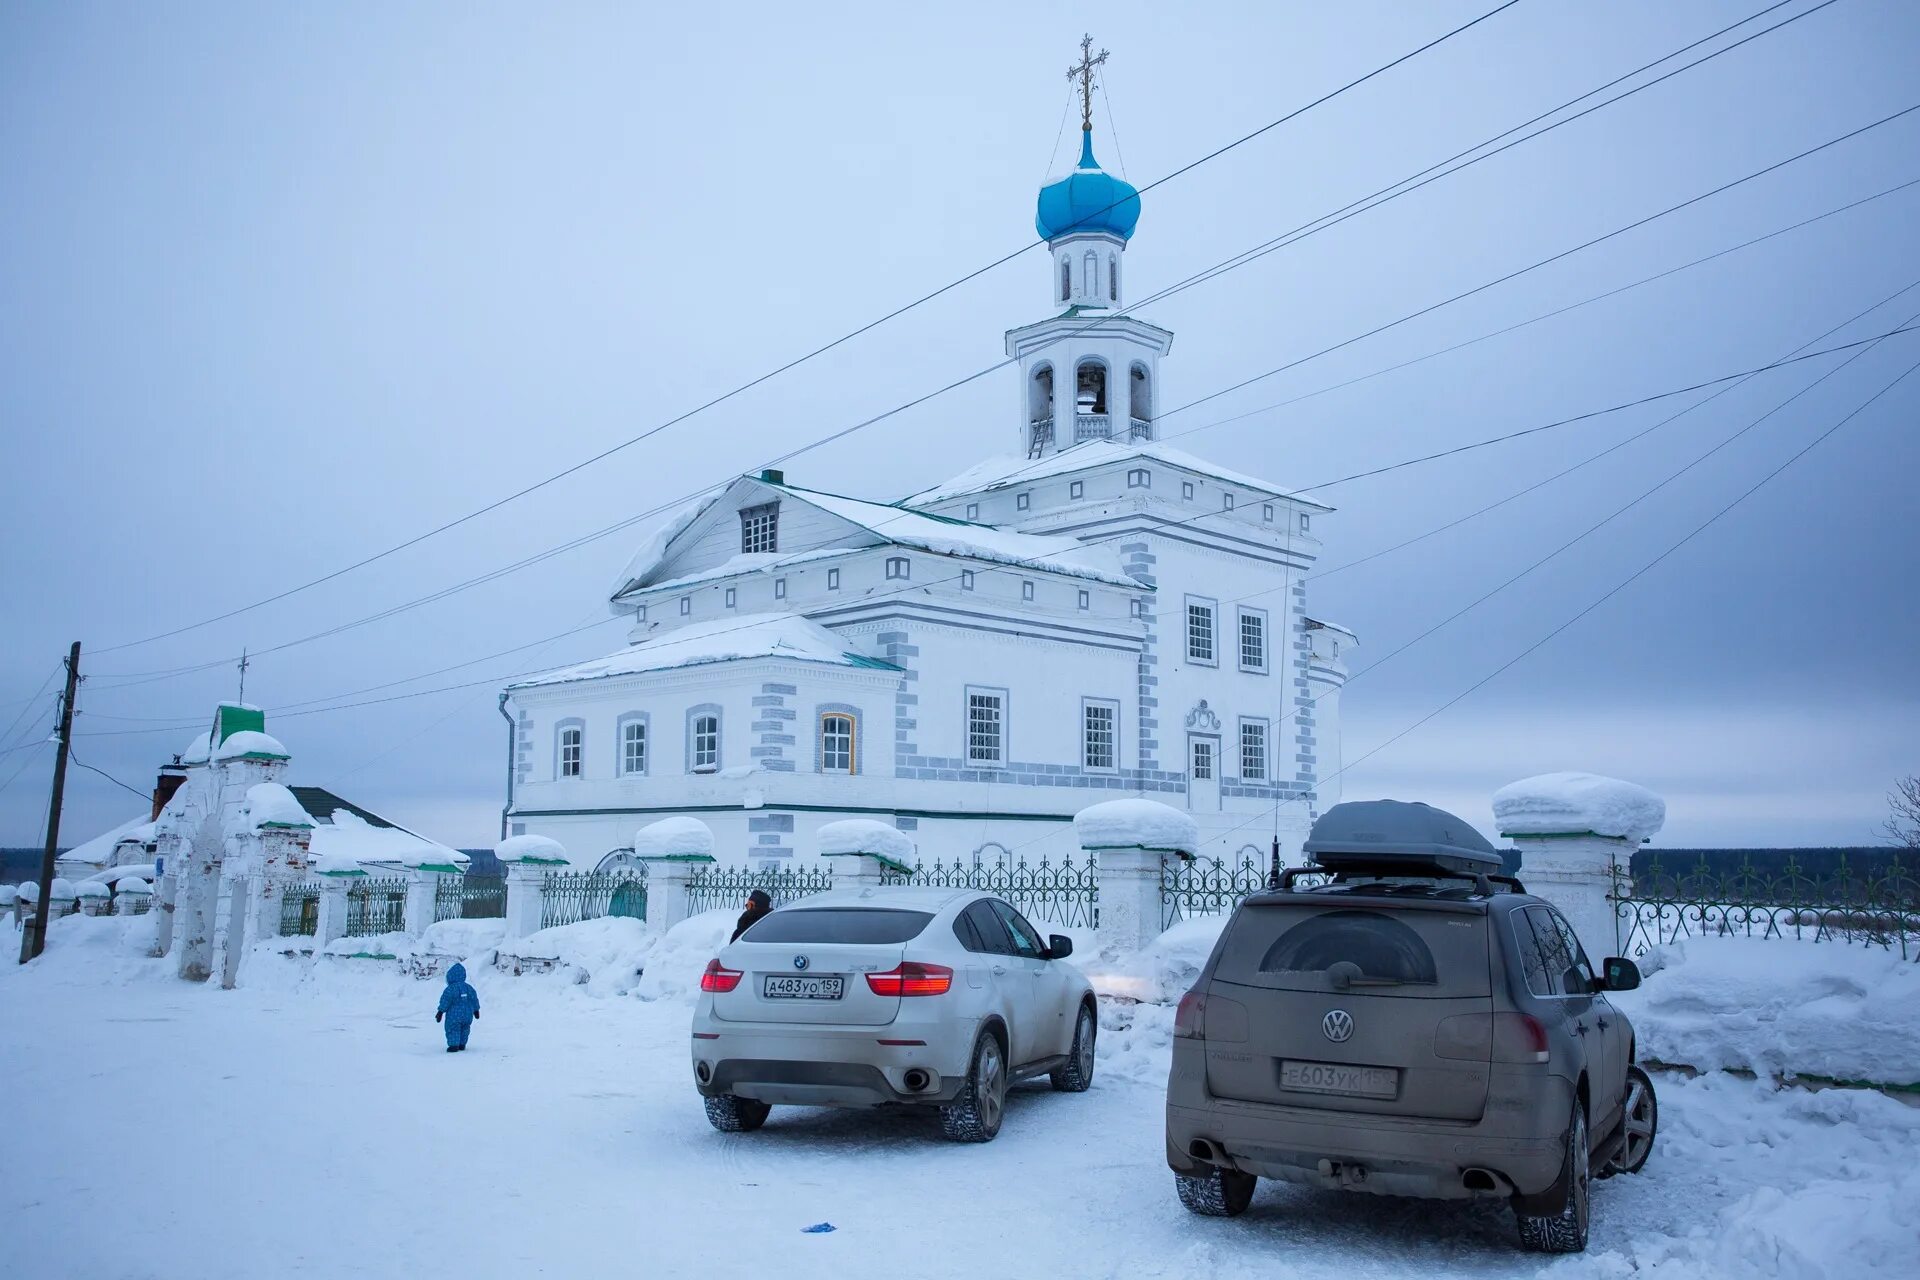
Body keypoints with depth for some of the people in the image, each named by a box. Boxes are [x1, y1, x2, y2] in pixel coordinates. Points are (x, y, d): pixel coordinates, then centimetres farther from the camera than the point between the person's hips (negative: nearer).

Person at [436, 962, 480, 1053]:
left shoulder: (451, 989, -14)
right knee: (464, 1029, 19)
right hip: (467, 1015, 6)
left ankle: (454, 1045, -4)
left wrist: (440, 1012, -6)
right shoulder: (468, 987, 5)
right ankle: (462, 1044, 24)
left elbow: (445, 1001, -15)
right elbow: (474, 999, 11)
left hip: (454, 1015, -6)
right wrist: (476, 1010, 23)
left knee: (453, 1030, 3)